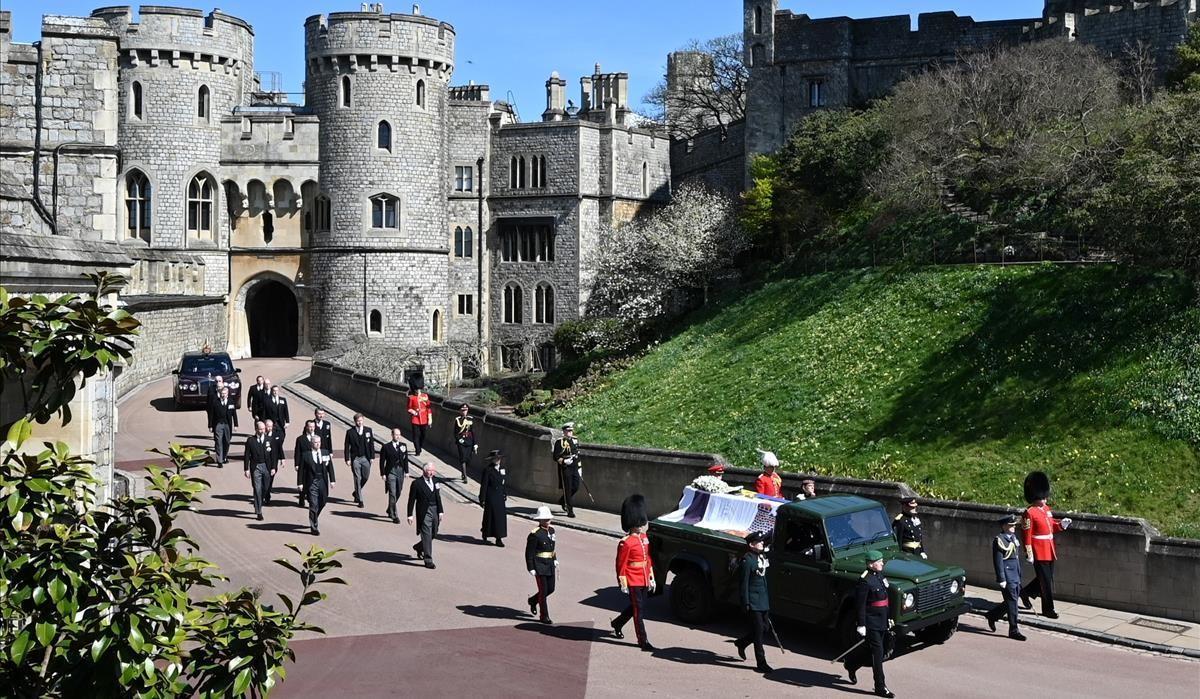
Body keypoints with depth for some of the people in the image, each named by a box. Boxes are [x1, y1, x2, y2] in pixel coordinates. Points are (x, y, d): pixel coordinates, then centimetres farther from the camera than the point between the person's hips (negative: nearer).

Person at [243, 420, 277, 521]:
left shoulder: (269, 440, 3)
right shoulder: (250, 440, -3)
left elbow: (273, 455, 6)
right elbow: (246, 455, -2)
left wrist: (273, 467, 1)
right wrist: (246, 469, -6)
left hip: (266, 467, 3)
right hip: (255, 467, -3)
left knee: (264, 489, 11)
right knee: (257, 490, -4)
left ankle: (258, 506, 35)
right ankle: (259, 512, 0)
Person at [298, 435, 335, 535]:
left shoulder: (326, 453, 6)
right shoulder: (305, 455, -4)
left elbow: (330, 467, 7)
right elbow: (302, 470, -3)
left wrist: (332, 480, 1)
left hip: (323, 482, 4)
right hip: (311, 482, -4)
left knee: (322, 503, 14)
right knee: (313, 505, -5)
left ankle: (313, 520, 38)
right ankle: (314, 527, 2)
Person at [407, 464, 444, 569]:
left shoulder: (435, 482, 11)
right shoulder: (417, 484, -6)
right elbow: (411, 500, -5)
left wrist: (440, 511, 11)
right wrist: (410, 515, -8)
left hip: (434, 511, 6)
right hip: (424, 512, -6)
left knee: (433, 534, 15)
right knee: (427, 535, -6)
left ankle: (419, 547, 42)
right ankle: (428, 560, -1)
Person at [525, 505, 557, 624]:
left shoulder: (551, 530, 7)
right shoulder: (535, 534, -16)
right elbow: (529, 553, -14)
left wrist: (555, 560, 19)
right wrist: (531, 568, -16)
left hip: (550, 565, 8)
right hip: (539, 566, -8)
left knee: (551, 589, 12)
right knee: (543, 590, -2)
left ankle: (533, 600, 37)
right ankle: (544, 616, 9)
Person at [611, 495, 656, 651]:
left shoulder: (644, 537, 8)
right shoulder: (626, 543, -18)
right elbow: (621, 565, -15)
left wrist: (651, 578, 16)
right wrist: (623, 585, -14)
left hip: (643, 580, 8)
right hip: (633, 582, -8)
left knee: (638, 606, 19)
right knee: (638, 610, -2)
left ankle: (617, 623, 40)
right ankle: (643, 641, 4)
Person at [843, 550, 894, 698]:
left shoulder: (880, 575, 8)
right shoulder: (865, 581, -19)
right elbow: (860, 605, -18)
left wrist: (889, 618, 20)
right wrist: (861, 625, -18)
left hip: (881, 621, 9)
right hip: (871, 622, -9)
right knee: (877, 652, -4)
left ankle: (851, 664, 40)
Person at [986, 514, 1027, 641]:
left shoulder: (1014, 538, 13)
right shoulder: (999, 540, -13)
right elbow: (998, 561, -16)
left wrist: (1019, 576, 20)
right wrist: (1001, 579, -18)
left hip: (1015, 577, 9)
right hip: (1007, 577, -9)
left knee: (1011, 601, 14)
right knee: (1012, 601, -4)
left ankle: (992, 615, 34)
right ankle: (1013, 630, 4)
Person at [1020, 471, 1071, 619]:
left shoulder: (1046, 509, 10)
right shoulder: (1030, 513, -15)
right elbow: (1027, 535, -16)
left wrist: (1061, 524, 0)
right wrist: (1029, 554, -18)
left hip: (1049, 551, 8)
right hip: (1039, 553, -8)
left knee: (1047, 578, 16)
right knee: (1046, 581, -2)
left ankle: (1025, 592, 35)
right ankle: (1048, 609, 8)